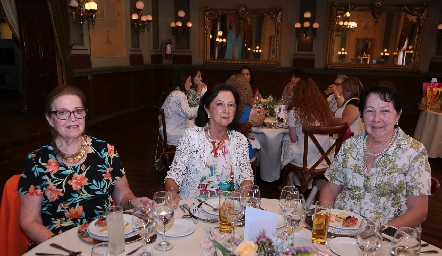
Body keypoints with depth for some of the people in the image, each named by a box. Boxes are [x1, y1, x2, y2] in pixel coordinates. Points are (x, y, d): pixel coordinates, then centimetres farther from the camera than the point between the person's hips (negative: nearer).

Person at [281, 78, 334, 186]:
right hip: (325, 156, 5)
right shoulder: (324, 107, -1)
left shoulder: (294, 111, -14)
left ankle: (290, 185, 33)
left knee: (286, 144, 25)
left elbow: (293, 139, -8)